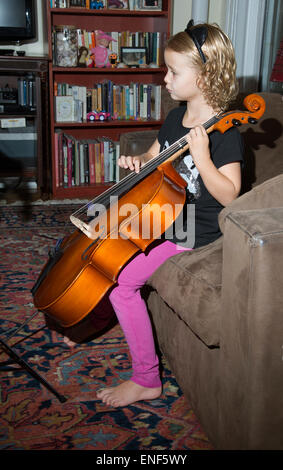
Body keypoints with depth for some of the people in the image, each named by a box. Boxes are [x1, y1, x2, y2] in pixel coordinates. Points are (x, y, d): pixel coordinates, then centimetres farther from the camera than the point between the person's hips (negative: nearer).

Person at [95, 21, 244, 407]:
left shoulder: (224, 133, -19)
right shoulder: (176, 117, 6)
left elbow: (229, 196, -24)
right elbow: (155, 157, 20)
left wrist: (201, 157, -35)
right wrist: (138, 161, -2)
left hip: (193, 232, -9)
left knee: (121, 281, -18)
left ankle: (147, 380, -4)